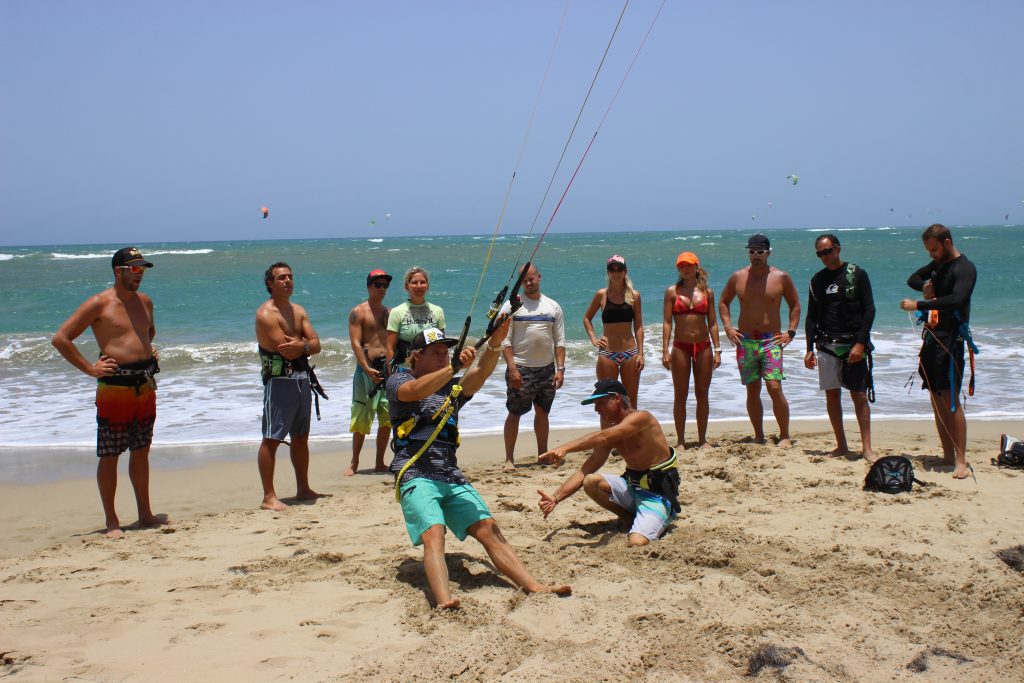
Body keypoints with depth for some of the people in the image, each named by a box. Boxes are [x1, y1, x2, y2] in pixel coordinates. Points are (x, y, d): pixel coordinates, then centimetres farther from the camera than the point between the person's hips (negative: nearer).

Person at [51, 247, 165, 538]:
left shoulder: (144, 301, 12)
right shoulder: (99, 304, -8)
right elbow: (60, 339, -9)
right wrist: (90, 368, -10)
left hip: (146, 385, 6)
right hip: (115, 386, -6)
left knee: (141, 451, 13)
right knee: (109, 455, 0)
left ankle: (145, 514, 22)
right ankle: (111, 521, 7)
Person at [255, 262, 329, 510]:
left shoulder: (298, 311, 14)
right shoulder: (266, 314, -11)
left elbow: (316, 345, 5)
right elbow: (286, 350, -20)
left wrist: (301, 345, -16)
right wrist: (306, 344, -2)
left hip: (302, 378, 8)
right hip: (279, 380, -8)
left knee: (301, 436, 16)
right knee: (272, 439, -8)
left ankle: (303, 489, 26)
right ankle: (269, 497, -7)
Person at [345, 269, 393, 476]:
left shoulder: (389, 312, 15)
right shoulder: (358, 312, -1)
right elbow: (356, 343, -10)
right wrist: (367, 369, -20)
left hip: (388, 369, 5)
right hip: (366, 368, -5)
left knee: (387, 418, 5)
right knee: (362, 418, -1)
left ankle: (379, 463, 14)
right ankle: (354, 463, 9)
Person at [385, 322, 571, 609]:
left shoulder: (452, 387, 23)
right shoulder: (398, 381, 10)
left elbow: (480, 373, 2)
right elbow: (415, 392, -15)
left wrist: (494, 344, -18)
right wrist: (454, 366, -27)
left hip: (453, 477, 5)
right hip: (416, 476, -5)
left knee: (489, 529, -10)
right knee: (433, 535, -27)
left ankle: (536, 589, -19)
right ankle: (444, 602, -46)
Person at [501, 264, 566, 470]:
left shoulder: (553, 307, 9)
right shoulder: (512, 306, -1)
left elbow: (559, 341, 8)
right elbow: (505, 341, -6)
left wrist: (560, 369, -1)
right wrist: (512, 368, -15)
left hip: (547, 368, 4)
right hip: (520, 369, -4)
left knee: (542, 412, 12)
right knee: (514, 413, -2)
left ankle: (543, 455, 22)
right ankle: (509, 459, 3)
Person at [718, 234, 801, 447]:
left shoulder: (781, 277, 0)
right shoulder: (737, 277, 5)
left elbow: (795, 305, 10)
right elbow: (723, 302, 18)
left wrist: (790, 332, 0)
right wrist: (728, 327, 5)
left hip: (771, 341, -2)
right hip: (745, 341, 3)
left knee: (775, 388, -13)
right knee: (752, 391, 6)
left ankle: (785, 436, -3)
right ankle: (758, 436, 16)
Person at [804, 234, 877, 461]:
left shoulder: (857, 274, -2)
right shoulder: (818, 279, 10)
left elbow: (869, 310, -5)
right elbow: (812, 317, 13)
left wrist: (860, 343, -14)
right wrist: (809, 349, 5)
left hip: (854, 345, -4)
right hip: (827, 344, 4)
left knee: (859, 395, -4)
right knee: (832, 395, 4)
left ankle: (867, 448, -1)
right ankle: (841, 446, 12)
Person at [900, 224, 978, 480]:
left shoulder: (965, 269, -12)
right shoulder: (938, 264, 15)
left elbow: (956, 300, -27)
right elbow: (913, 279, 27)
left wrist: (918, 305, -28)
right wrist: (925, 286, 4)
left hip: (950, 340, -9)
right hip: (932, 337, 9)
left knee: (950, 399, -13)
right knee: (936, 398, 9)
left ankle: (961, 460, -12)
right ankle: (948, 455, 14)